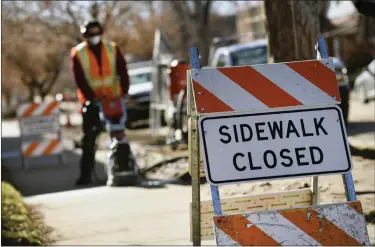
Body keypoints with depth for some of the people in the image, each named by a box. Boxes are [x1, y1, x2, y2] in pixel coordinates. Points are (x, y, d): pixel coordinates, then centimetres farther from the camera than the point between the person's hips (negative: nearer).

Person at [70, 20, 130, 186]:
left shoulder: (112, 49, 4)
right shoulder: (78, 53, -3)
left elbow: (122, 71, -1)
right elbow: (80, 80, -9)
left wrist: (124, 92, -14)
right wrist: (92, 97, -19)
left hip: (114, 99, 2)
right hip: (91, 101, -2)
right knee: (89, 139, -4)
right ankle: (85, 174, -2)